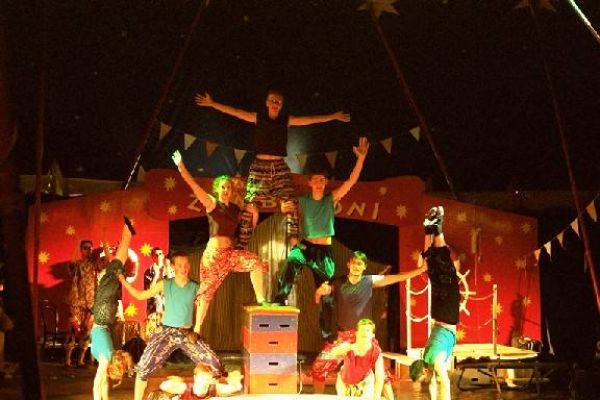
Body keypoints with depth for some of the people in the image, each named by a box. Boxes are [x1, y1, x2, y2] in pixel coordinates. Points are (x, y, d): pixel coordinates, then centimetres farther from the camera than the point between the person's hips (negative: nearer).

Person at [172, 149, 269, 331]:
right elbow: (194, 186, -16)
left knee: (256, 262, -16)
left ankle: (260, 301, -12)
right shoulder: (212, 203, -3)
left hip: (230, 252, 5)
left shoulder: (236, 209, 12)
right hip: (213, 253, -5)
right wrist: (181, 167, -25)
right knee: (207, 291, 1)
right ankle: (197, 327, 12)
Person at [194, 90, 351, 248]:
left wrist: (333, 116, 6)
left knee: (290, 202, -11)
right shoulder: (258, 117, 4)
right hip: (260, 166, -2)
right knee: (250, 205, -7)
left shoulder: (287, 120, 8)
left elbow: (311, 119, 8)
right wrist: (212, 103, -5)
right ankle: (242, 243, -4)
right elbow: (234, 111, 0)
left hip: (280, 167, 2)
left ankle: (294, 241, -5)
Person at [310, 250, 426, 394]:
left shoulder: (370, 281, 1)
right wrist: (320, 291, -25)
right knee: (318, 368, -3)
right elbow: (317, 298, -1)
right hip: (341, 336, 1)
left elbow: (398, 277, -4)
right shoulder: (338, 283, 2)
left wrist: (423, 268, -12)